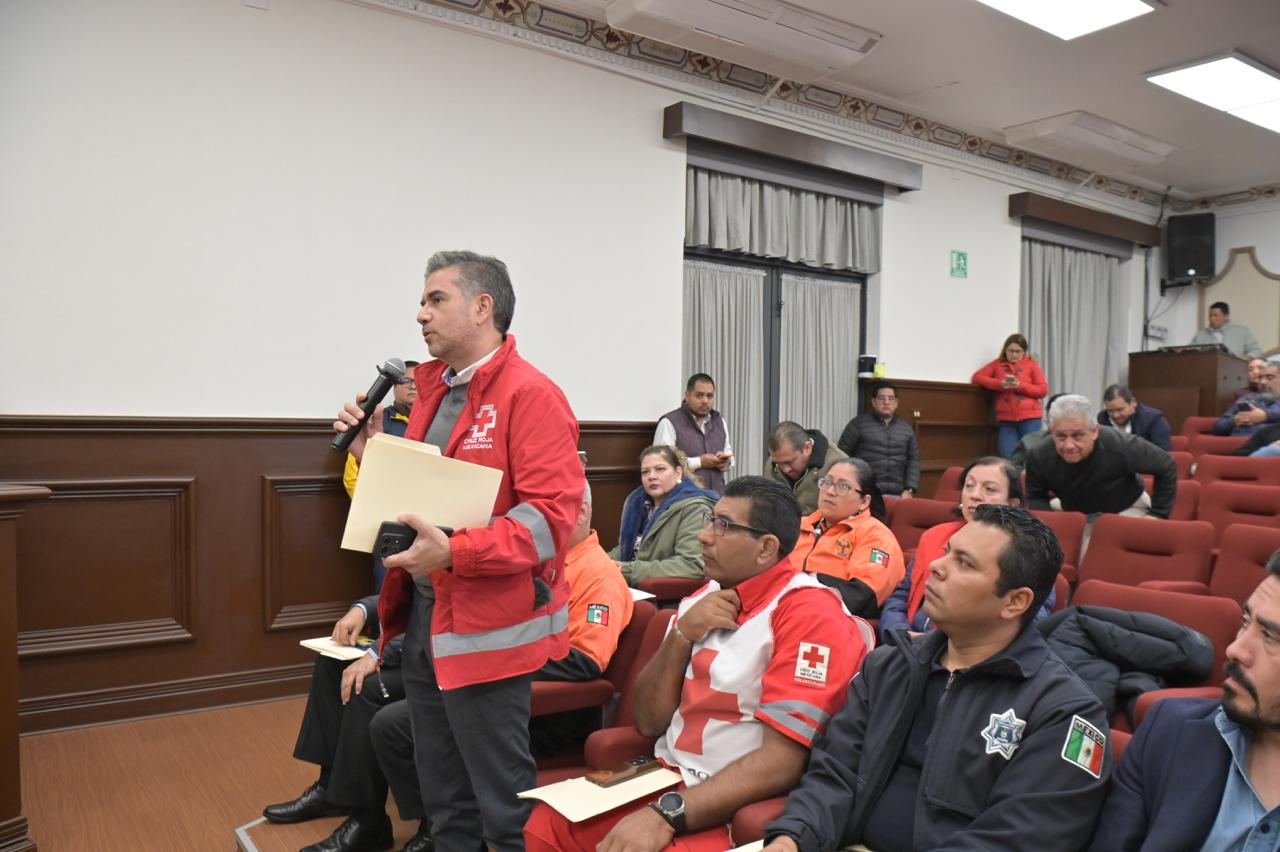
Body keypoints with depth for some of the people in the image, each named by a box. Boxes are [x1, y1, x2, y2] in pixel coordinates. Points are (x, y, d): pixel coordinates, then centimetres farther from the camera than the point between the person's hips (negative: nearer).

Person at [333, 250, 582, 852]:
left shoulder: (529, 395, -15)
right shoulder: (432, 391, 13)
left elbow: (552, 514, -23)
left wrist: (453, 552, -29)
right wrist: (372, 454, 5)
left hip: (487, 630, -8)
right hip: (422, 619, 9)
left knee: (503, 802, 7)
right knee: (444, 802, 22)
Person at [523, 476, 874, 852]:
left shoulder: (810, 613, -14)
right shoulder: (704, 597, 7)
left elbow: (781, 762, -20)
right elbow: (650, 722, 6)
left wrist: (667, 814, -24)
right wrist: (681, 635, -8)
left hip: (734, 808, -6)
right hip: (667, 781, 7)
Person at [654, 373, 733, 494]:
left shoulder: (719, 420, 15)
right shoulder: (669, 422, -6)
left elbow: (728, 453, 24)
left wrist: (726, 463, 1)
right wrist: (699, 462, -16)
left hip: (716, 495, 5)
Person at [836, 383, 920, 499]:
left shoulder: (906, 428, 15)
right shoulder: (859, 423, 3)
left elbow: (913, 459, 13)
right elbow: (842, 454, 1)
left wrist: (910, 490, 1)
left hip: (897, 495, 3)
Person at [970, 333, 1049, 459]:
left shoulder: (1031, 365, 10)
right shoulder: (997, 364, 14)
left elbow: (1043, 390, 4)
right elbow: (976, 377, 5)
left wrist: (1020, 386, -13)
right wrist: (1000, 383, -10)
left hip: (1029, 418, -1)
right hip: (1005, 420, 1)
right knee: (1008, 458, -10)